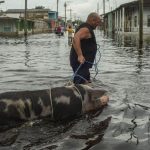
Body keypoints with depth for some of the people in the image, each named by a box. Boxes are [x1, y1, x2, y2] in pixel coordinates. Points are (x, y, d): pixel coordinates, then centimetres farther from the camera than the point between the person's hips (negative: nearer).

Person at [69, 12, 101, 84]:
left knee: (87, 82, 18)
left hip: (83, 62, 11)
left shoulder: (87, 29, 19)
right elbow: (76, 38, -33)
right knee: (81, 84, -14)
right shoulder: (85, 29, -15)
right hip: (80, 62, -11)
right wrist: (80, 55, -39)